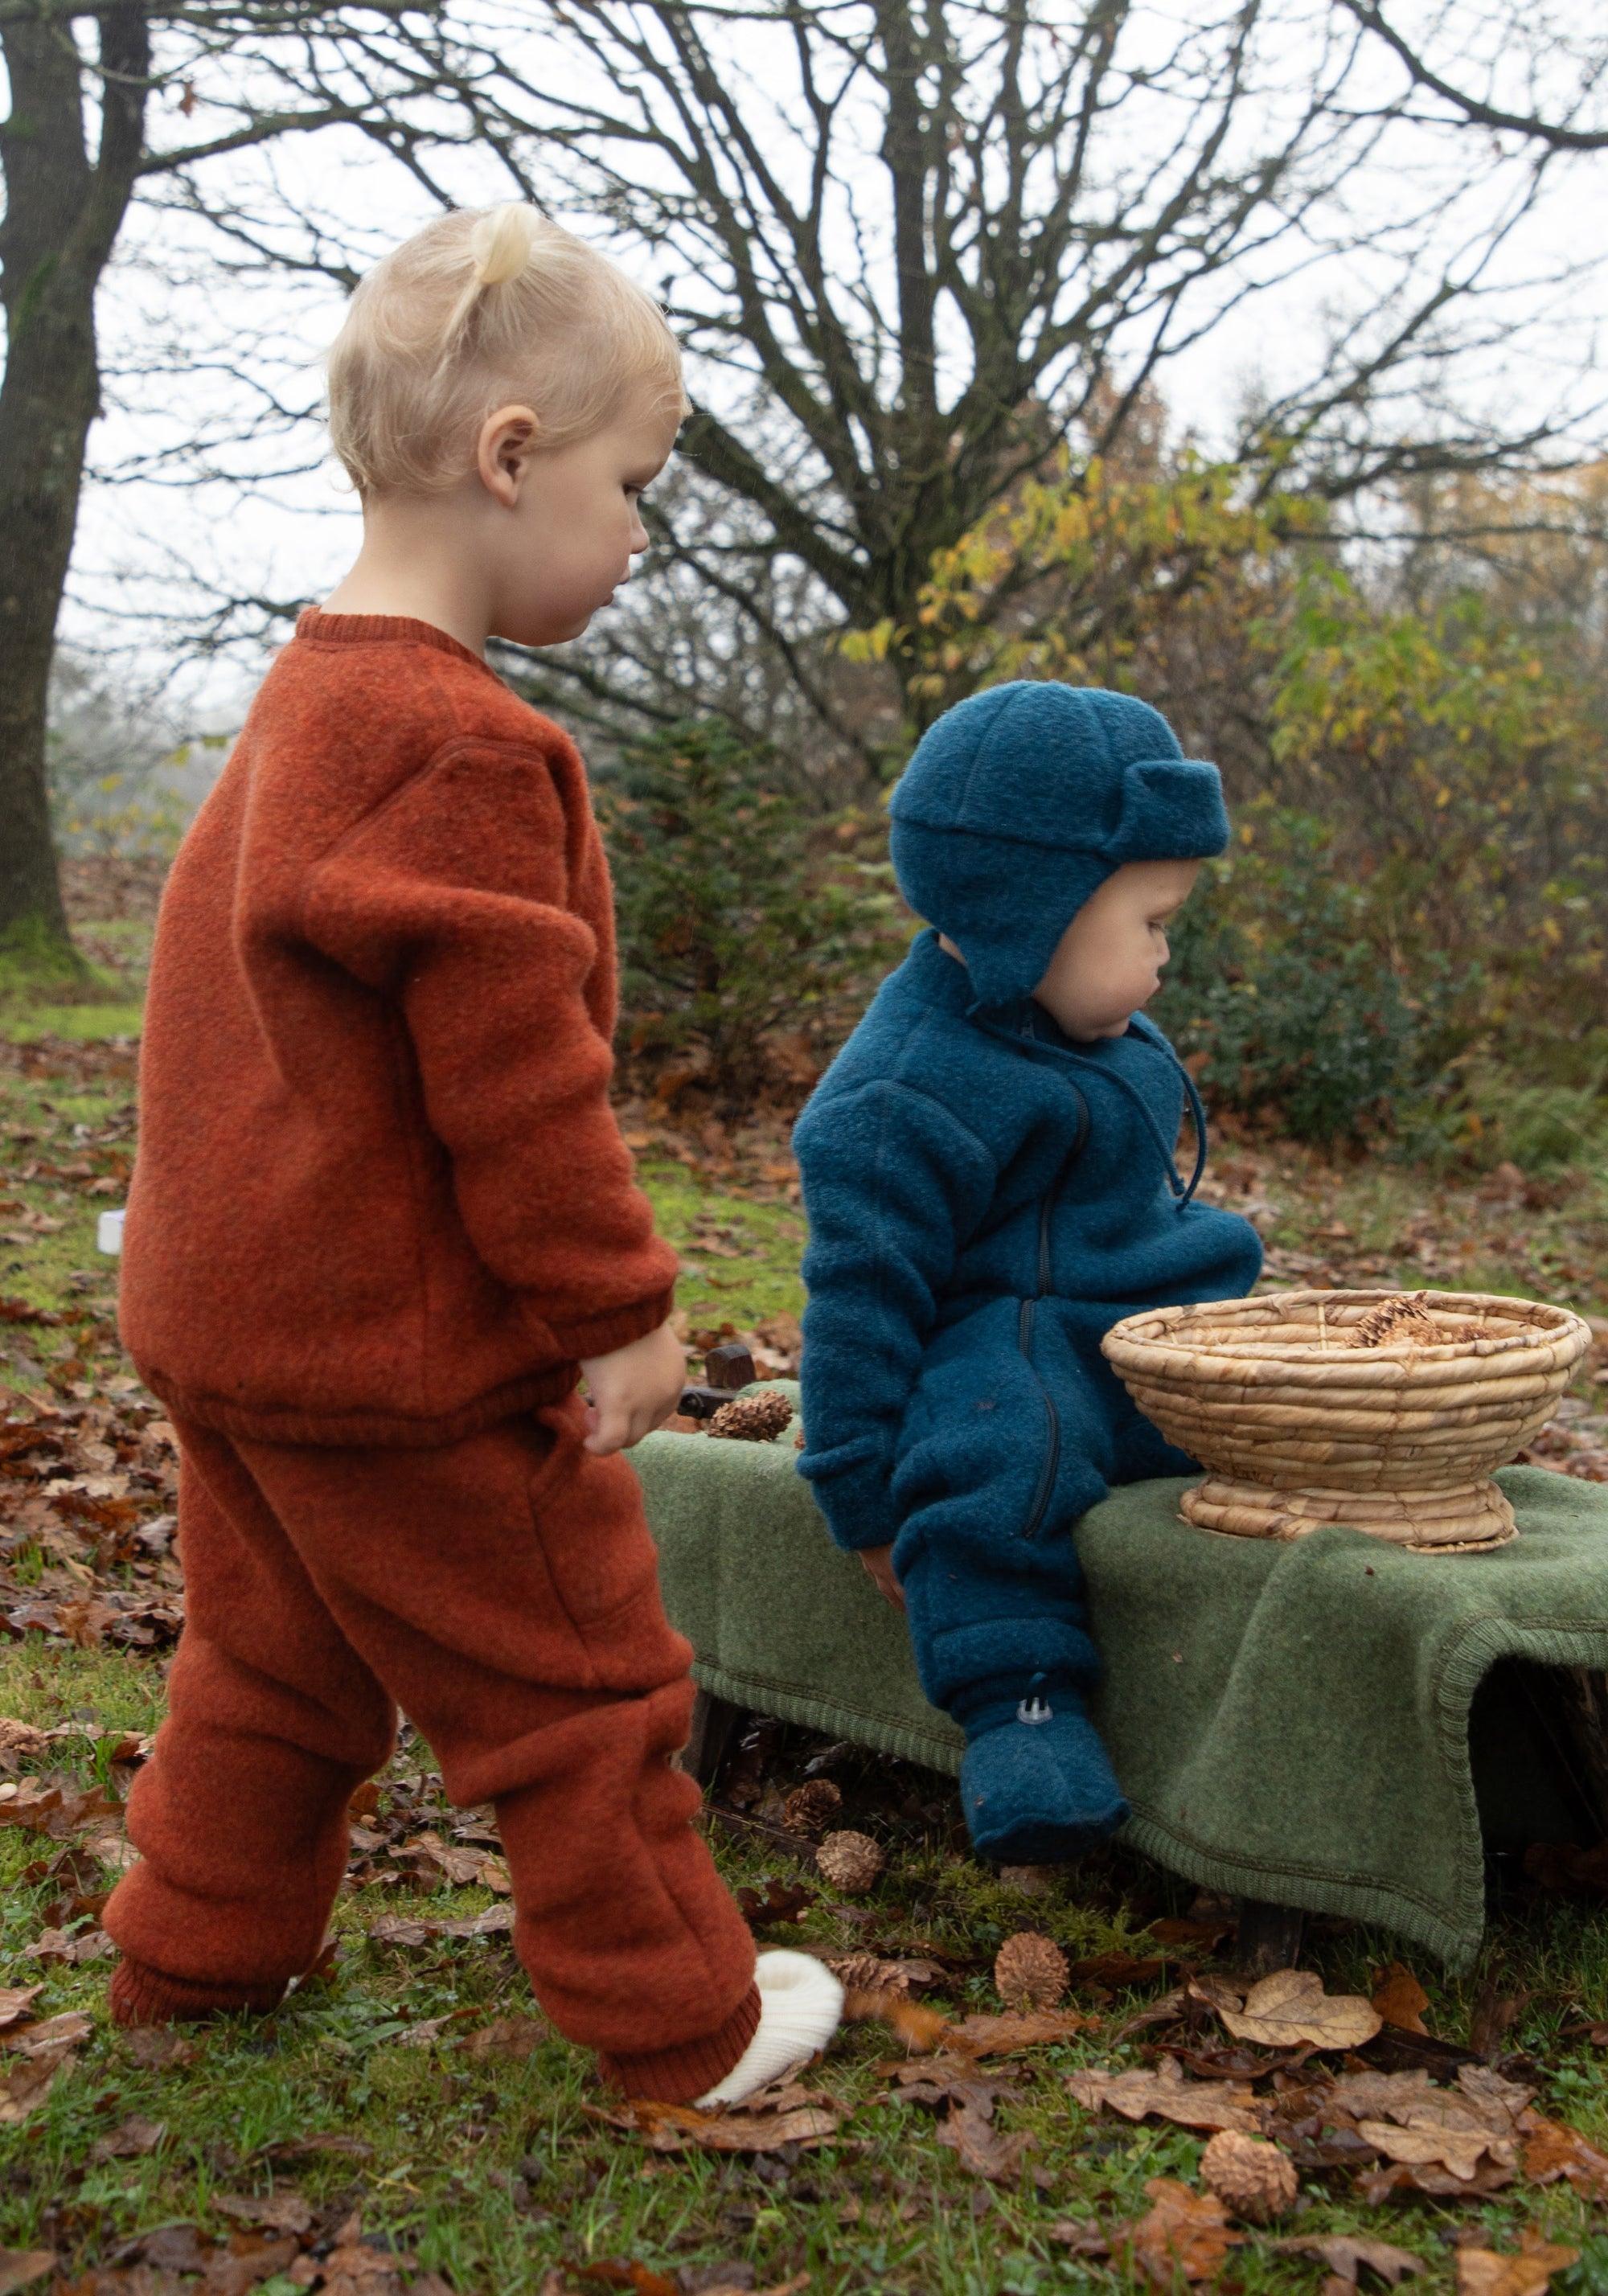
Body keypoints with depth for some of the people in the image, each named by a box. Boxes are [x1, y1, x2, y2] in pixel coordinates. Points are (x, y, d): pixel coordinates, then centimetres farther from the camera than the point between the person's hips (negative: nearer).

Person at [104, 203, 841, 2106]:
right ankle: (680, 2020, 20)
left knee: (274, 1650, 24)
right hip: (405, 1345, -10)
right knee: (573, 1677, 5)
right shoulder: (466, 749, -22)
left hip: (224, 1316, 10)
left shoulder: (305, 706, 12)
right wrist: (617, 1308, -14)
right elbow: (514, 1074, -23)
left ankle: (194, 1952, 38)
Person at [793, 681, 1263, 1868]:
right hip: (1006, 1353, -9)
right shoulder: (907, 1096, -19)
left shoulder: (1105, 1040, 12)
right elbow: (862, 1291, -17)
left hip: (1149, 1340, 9)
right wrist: (867, 1497, -15)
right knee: (1004, 1448, -39)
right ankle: (1019, 1698, -29)